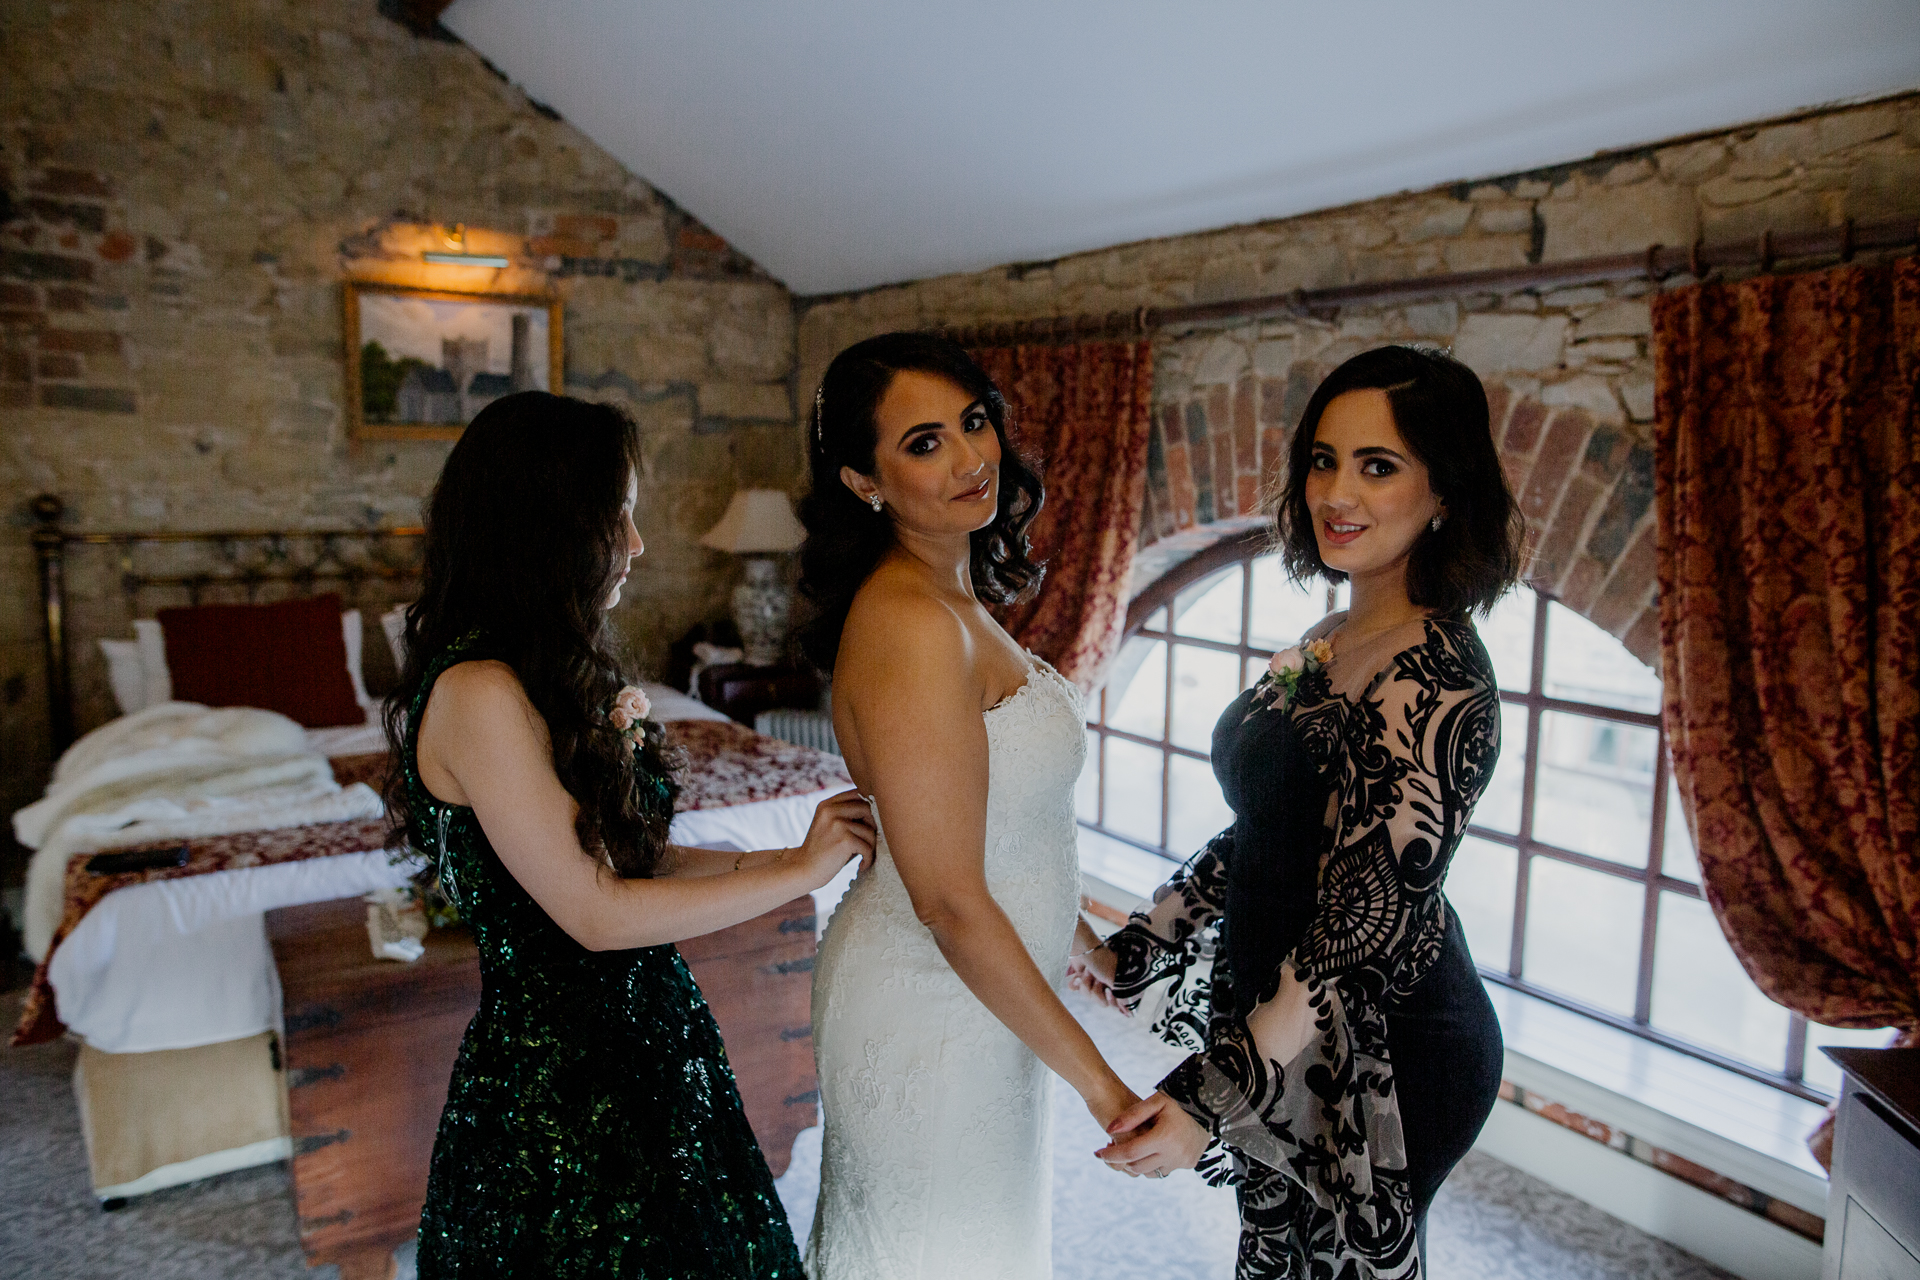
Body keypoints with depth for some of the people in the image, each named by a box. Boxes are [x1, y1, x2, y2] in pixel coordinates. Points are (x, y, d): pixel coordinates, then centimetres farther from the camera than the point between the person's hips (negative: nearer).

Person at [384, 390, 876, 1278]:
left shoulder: (551, 678, 5)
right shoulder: (477, 692, -22)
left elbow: (623, 860, 5)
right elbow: (594, 913, -21)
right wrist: (796, 872, -16)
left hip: (639, 1052, 8)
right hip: (554, 1079, -8)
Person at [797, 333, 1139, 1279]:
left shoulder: (955, 596, 2)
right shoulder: (910, 625, -28)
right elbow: (949, 899, -28)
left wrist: (1080, 944, 19)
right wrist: (1101, 1084, -21)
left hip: (983, 986, 9)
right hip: (936, 1013, -9)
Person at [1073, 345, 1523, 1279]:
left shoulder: (1436, 679, -23)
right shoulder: (1328, 642, 5)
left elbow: (1368, 926, -27)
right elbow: (1260, 834, 10)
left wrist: (1213, 1095, -29)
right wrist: (1133, 947, 12)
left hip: (1385, 1052, -8)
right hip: (1292, 1026, 8)